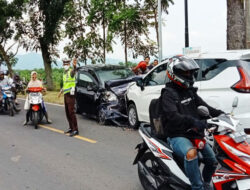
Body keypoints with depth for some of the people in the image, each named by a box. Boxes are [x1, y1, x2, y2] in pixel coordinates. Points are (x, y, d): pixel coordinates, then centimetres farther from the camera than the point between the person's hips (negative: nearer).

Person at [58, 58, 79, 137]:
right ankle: (71, 128, 23)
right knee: (67, 112, 13)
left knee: (71, 112, -11)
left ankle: (75, 130, -8)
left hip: (70, 94, -9)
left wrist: (74, 66, -61)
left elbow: (74, 71, -39)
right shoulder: (64, 73, 17)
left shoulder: (70, 72, -12)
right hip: (66, 94, 9)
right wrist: (61, 91, 40)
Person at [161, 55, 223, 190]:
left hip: (195, 134, 8)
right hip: (177, 136, -8)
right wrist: (193, 121, -41)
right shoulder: (168, 94, -10)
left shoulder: (190, 92, 15)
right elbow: (173, 116, -25)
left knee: (212, 161, 10)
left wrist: (221, 114, -4)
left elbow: (203, 107, 13)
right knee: (191, 153, -37)